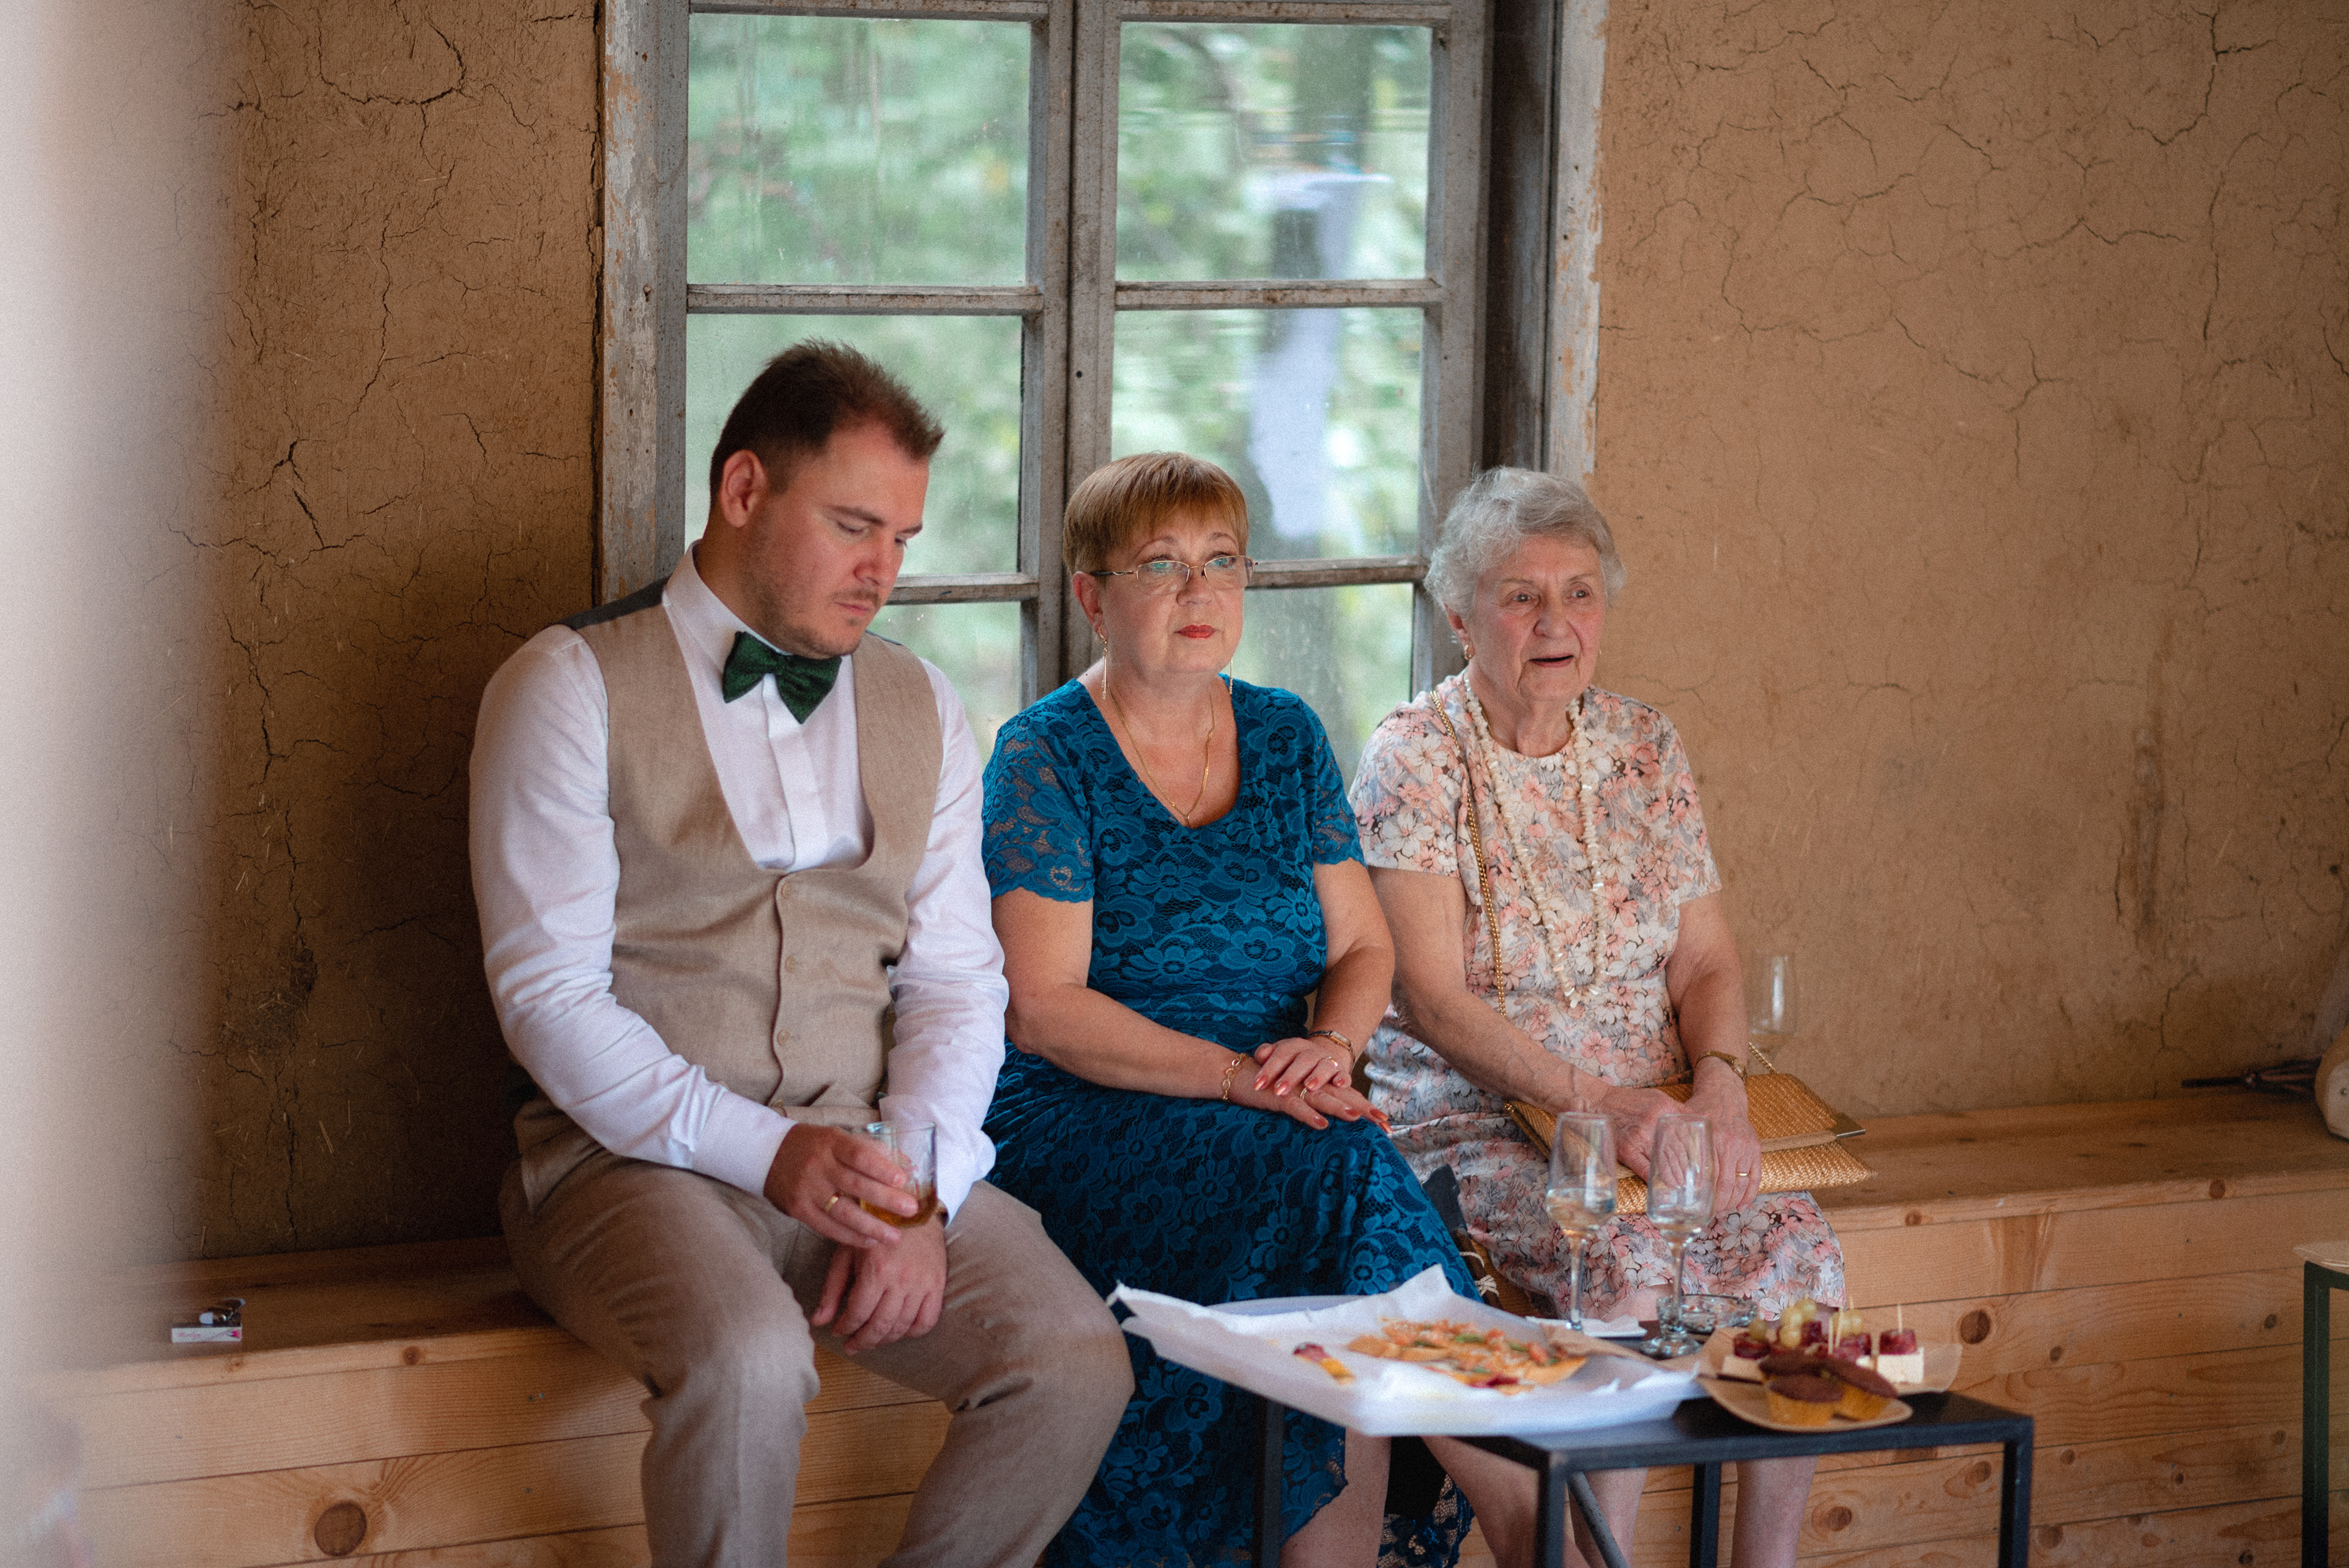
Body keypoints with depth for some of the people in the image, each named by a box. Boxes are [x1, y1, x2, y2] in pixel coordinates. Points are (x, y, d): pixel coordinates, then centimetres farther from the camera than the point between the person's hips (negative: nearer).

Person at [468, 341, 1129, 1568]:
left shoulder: (920, 708, 16)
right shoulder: (570, 688, 0)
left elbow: (957, 978, 11)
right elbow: (548, 996, -8)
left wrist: (918, 1193, -8)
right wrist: (769, 1151, -18)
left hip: (876, 1159, 5)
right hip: (638, 1157, -5)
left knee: (1075, 1363, -20)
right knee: (749, 1361, -36)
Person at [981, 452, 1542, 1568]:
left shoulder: (1287, 737, 14)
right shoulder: (1045, 757, -2)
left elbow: (1363, 948, 14)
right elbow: (1045, 1009, -10)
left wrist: (1331, 1044, -10)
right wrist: (1241, 1075, -21)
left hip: (1282, 1114, 4)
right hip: (1086, 1129, -4)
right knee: (1338, 1176, -31)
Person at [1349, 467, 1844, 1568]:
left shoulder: (1643, 748, 11)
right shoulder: (1415, 759, -5)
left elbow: (1706, 960, 11)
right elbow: (1431, 996, -13)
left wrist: (1719, 1086, -11)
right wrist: (1598, 1100, -23)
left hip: (1654, 1116, 5)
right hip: (1474, 1124, -5)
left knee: (1792, 1247, -22)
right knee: (1628, 1265, -32)